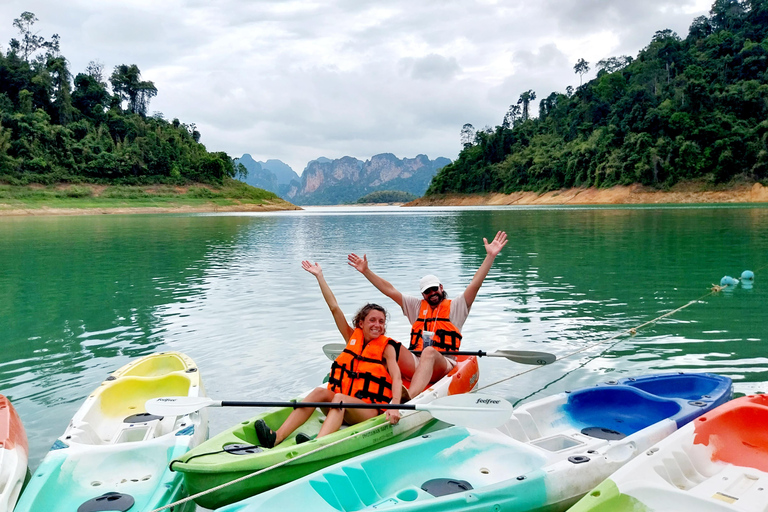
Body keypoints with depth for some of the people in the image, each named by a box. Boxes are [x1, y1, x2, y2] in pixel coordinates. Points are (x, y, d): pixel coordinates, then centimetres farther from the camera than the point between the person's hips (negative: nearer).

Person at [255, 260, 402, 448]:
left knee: (339, 398, -32)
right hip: (343, 409, 4)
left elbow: (397, 378, -12)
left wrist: (394, 406, -30)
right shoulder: (353, 337, 13)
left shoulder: (386, 347, 2)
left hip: (369, 411, -4)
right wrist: (319, 276, 9)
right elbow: (334, 307, 11)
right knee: (320, 391, -24)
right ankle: (276, 437, -37)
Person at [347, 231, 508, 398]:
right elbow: (389, 290, 19)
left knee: (429, 352, -38)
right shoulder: (417, 306, 24)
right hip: (415, 364, 3)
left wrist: (490, 256, -9)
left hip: (444, 365, -3)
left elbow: (475, 284, 2)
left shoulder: (455, 307, 14)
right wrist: (366, 271, 13)